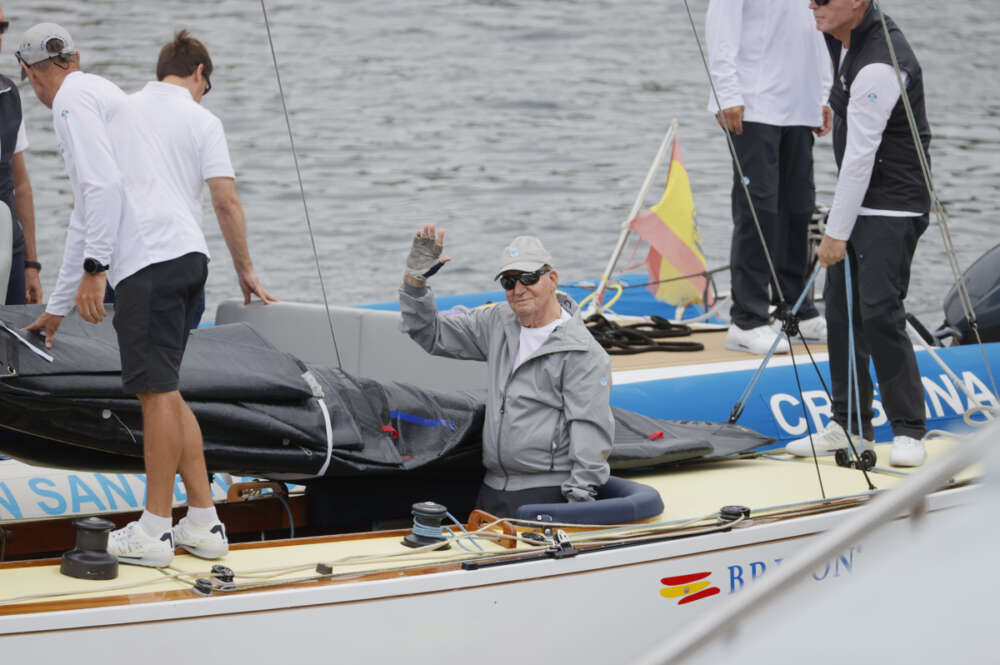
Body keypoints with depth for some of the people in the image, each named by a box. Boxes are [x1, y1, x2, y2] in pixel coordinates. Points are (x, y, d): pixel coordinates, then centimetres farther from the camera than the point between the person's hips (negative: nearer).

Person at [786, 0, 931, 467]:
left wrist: (837, 232, -19)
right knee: (841, 309, 10)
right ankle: (848, 425, 19)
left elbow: (861, 153, -22)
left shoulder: (878, 66, -23)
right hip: (858, 201, 10)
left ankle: (909, 430, -7)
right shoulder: (848, 43, 10)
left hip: (892, 209, -10)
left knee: (879, 313, -15)